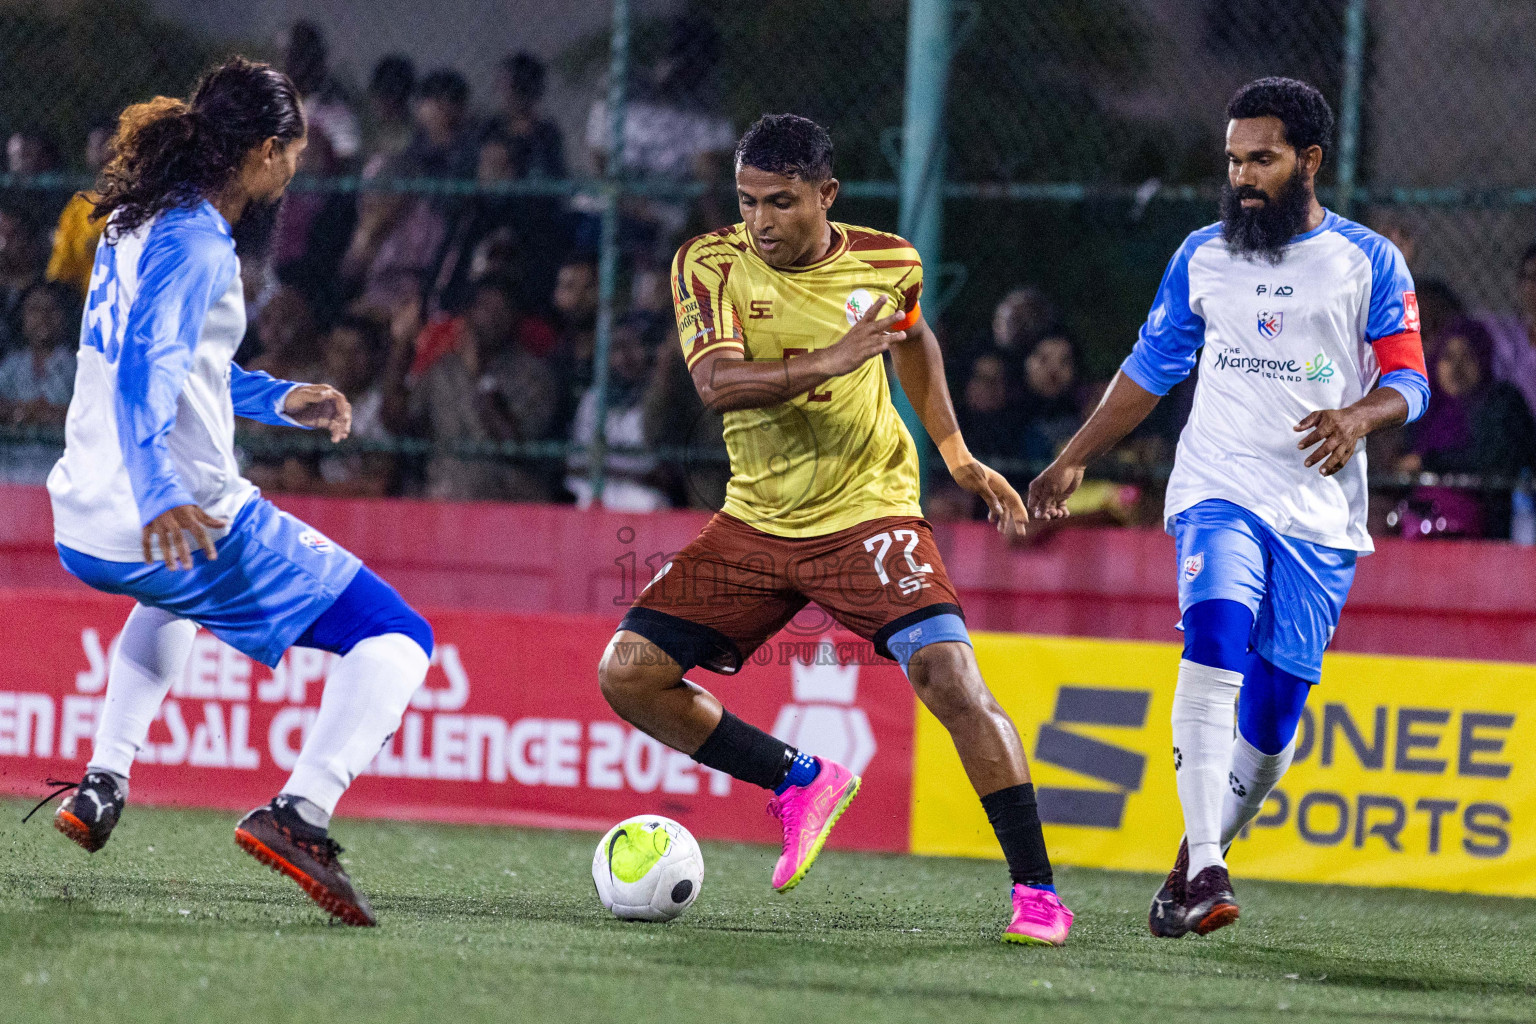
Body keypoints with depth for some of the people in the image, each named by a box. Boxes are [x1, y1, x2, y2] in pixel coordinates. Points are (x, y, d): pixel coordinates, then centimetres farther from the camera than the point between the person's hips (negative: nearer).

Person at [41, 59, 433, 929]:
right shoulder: (195, 246, -14)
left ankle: (103, 784, 36)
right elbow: (145, 371, -29)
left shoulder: (137, 222, 14)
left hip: (85, 527, 9)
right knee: (398, 639, -6)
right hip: (190, 523, -9)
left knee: (172, 593, 46)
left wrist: (280, 400, 23)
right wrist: (160, 497, -41)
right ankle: (300, 813, -27)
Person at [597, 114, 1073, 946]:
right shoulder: (711, 265, -9)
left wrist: (956, 453, 15)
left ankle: (1037, 892, -14)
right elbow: (717, 383, -24)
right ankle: (803, 783, 13)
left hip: (869, 513, -2)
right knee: (628, 674, -6)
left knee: (951, 679, -22)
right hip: (755, 524, 2)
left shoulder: (886, 263, -3)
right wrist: (826, 363, -37)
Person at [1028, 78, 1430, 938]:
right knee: (1217, 638, -27)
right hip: (1218, 488, 0)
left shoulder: (1369, 261, 4)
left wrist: (1358, 416, -20)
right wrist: (1074, 461, 20)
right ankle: (1205, 867, -32)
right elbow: (1149, 369, 21)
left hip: (1320, 513, 0)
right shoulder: (1203, 257, 11)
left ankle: (1194, 864, 22)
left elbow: (1410, 382, 1)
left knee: (1272, 713, -1)